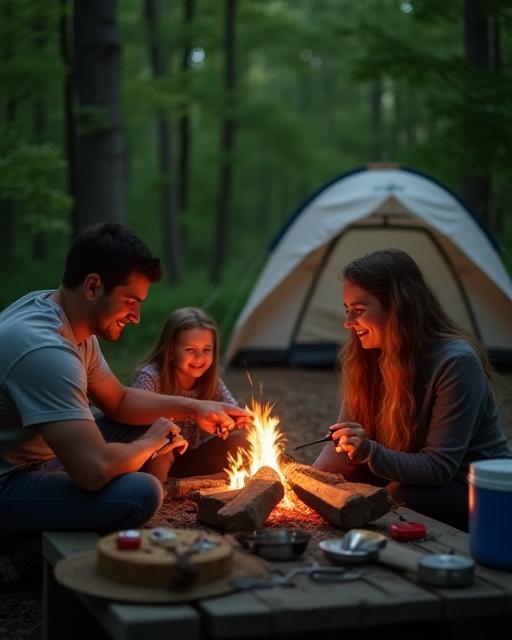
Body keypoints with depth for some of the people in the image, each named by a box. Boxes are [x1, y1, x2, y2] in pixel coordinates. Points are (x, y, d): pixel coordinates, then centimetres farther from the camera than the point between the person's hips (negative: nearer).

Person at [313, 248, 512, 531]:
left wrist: (370, 452, -40)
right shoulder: (365, 356, -3)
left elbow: (440, 468, -26)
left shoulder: (456, 362, -25)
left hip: (477, 489, -6)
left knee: (397, 498, -32)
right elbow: (344, 441, 0)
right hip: (414, 476, 6)